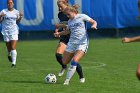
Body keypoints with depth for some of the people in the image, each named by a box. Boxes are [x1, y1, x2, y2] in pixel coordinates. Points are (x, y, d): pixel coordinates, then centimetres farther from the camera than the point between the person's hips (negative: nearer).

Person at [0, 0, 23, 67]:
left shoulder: (16, 12, 4)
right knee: (9, 48, 10)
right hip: (6, 31, 0)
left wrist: (20, 17, -4)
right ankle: (9, 55, 46)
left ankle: (14, 63, -12)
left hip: (14, 31, 0)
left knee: (13, 47, -11)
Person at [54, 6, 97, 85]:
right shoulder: (70, 21, 13)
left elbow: (94, 22, 0)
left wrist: (94, 25, -22)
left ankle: (67, 81, -20)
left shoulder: (82, 17, -2)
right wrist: (59, 33, 19)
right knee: (64, 62, 6)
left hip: (82, 43, -6)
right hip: (72, 43, 6)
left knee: (74, 61, -22)